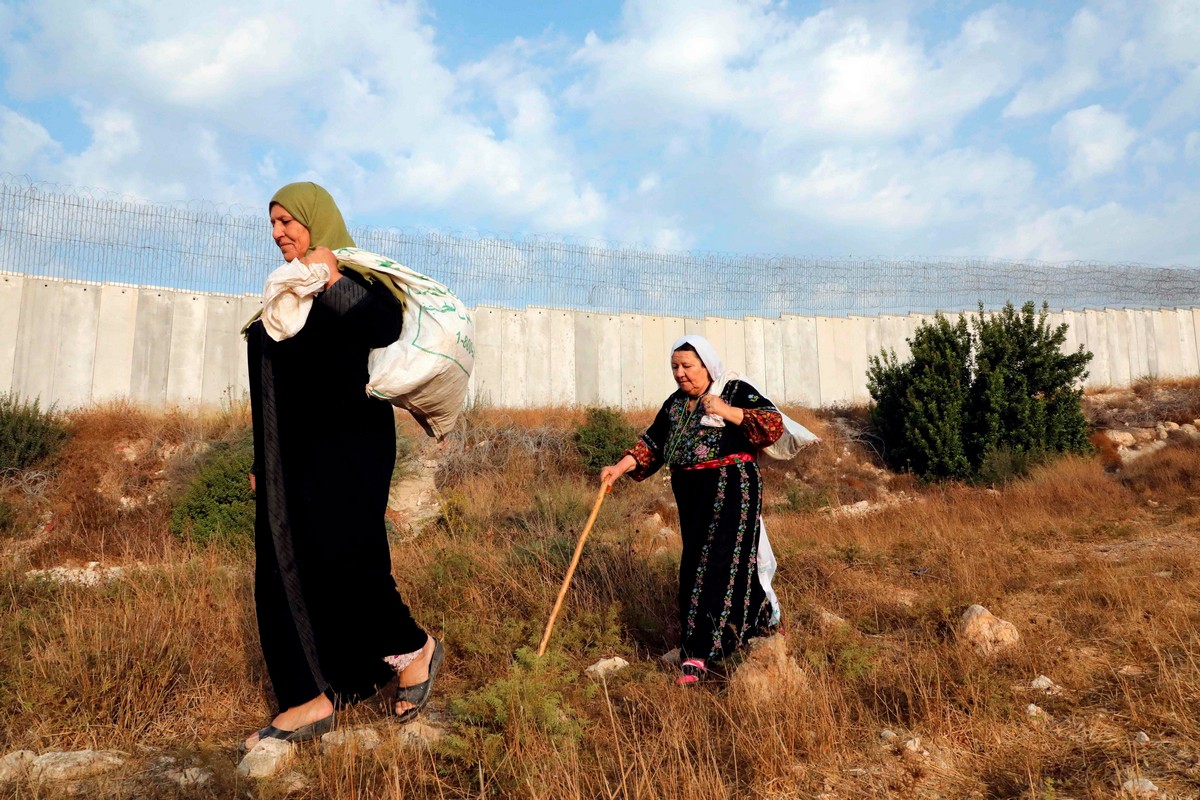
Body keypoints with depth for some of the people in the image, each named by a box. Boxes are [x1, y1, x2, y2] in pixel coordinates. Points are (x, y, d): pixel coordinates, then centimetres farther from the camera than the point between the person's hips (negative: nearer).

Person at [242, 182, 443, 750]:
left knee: (339, 556, -16)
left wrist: (332, 281, -20)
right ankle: (315, 696, 11)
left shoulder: (355, 274, -2)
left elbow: (385, 328, -25)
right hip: (291, 453, 9)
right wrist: (263, 461, 20)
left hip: (346, 446, -8)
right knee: (285, 566, 4)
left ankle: (414, 648, 7)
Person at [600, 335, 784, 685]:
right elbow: (653, 442, 13)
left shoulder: (737, 392, -4)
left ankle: (698, 654, -9)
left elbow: (775, 424, -13)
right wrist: (621, 467, -1)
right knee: (696, 562, 13)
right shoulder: (675, 403, 14)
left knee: (717, 564, -10)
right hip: (690, 495, 7)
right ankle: (756, 618, 35)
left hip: (730, 491, -7)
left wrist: (727, 412, -23)